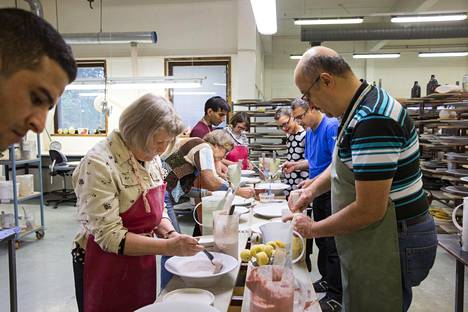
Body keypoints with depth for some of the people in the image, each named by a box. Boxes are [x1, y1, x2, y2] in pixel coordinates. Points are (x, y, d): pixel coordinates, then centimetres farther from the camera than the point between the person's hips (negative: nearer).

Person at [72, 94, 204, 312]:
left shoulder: (152, 159, 0)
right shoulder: (99, 165, -23)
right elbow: (109, 236, -24)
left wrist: (171, 234, -10)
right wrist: (167, 247, -29)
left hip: (143, 265, 7)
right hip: (106, 268, -7)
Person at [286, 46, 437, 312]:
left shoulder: (372, 119, -27)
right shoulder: (360, 110, 5)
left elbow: (369, 210, -27)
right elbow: (346, 165, 21)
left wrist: (314, 229, -13)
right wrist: (312, 190, 9)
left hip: (394, 242, -9)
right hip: (374, 240, 9)